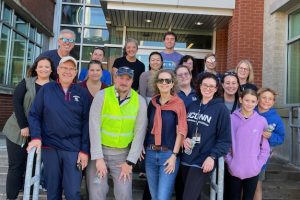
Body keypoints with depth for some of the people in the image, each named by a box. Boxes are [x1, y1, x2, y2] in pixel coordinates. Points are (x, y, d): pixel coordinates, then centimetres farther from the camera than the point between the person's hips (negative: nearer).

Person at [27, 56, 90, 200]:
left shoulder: (82, 93, 2)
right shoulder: (46, 89, 2)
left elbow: (86, 122, 0)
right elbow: (34, 115, 4)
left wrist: (85, 150, -5)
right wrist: (36, 137, -11)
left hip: (74, 147, -1)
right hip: (50, 146, 1)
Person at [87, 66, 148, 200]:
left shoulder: (140, 101, -4)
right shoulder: (101, 96, -8)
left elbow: (139, 133, -4)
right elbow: (94, 128, -10)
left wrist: (130, 162, -5)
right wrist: (98, 158, -12)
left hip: (123, 154, 1)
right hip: (100, 150, -1)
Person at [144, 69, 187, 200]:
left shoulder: (178, 103, -7)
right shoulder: (152, 102, 6)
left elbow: (181, 131, -9)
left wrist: (174, 155, -12)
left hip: (169, 154, -4)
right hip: (150, 153, 5)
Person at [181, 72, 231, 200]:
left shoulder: (221, 109, -6)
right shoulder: (192, 106, 8)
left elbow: (225, 140, -8)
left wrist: (212, 157, -18)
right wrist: (184, 139, -4)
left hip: (203, 162, -5)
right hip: (186, 159, 5)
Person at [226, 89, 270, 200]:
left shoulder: (262, 121, -2)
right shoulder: (232, 119, -6)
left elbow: (265, 147, 3)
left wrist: (259, 164, -5)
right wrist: (229, 161, -7)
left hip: (253, 171, 1)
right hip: (234, 170, -1)